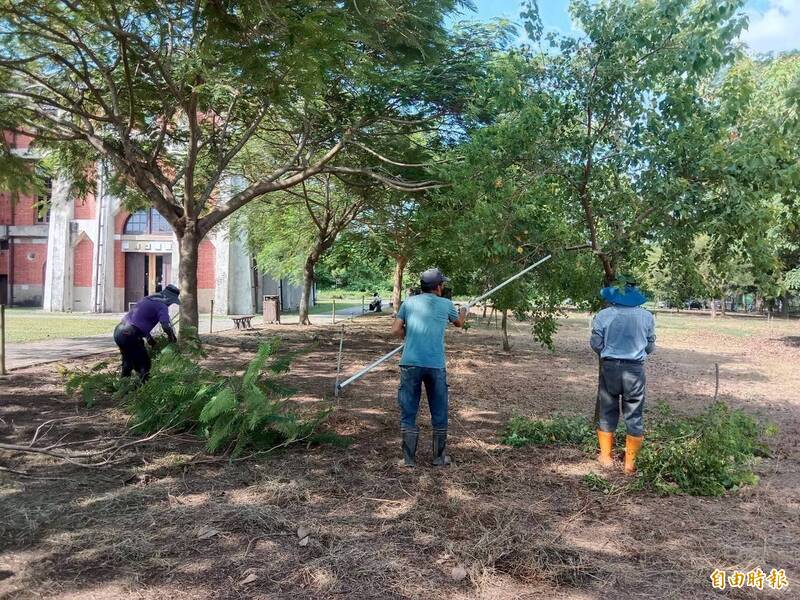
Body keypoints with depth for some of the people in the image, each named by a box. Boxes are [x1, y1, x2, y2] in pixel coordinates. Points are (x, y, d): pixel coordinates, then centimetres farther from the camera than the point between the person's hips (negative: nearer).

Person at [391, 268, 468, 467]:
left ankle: (409, 459, 11)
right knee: (439, 414, 14)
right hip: (436, 366, 0)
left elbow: (396, 330, 2)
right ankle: (440, 457, 23)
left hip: (410, 364, 0)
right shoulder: (446, 304, 7)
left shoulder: (409, 302, 7)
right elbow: (459, 323, 27)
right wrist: (464, 312, 49)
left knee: (408, 413, 8)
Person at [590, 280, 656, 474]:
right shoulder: (647, 317, -4)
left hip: (610, 367, 0)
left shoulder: (603, 315, -7)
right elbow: (650, 346, 5)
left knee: (607, 412, 14)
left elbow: (596, 344, -2)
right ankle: (630, 463, 15)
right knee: (634, 416, 10)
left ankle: (606, 457, 23)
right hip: (635, 369, 0)